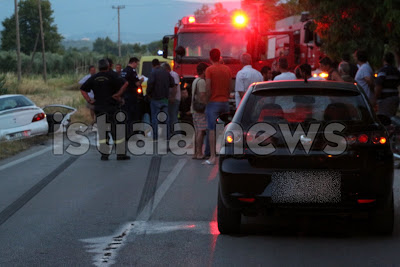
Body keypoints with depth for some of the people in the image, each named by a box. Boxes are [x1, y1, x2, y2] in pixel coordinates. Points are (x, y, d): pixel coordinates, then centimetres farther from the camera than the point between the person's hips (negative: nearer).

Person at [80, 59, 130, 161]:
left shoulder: (93, 78, 7)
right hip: (112, 108, -3)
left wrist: (89, 100, 2)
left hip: (99, 108, 3)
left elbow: (83, 89, 7)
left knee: (102, 132, 6)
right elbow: (125, 83, -20)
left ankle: (104, 154, 1)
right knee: (118, 131, 5)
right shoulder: (111, 76, -6)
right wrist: (118, 94, -10)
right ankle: (121, 154, 5)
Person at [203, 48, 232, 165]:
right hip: (225, 102, 5)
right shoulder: (227, 69, 7)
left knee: (212, 130, -4)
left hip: (213, 102, -5)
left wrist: (208, 98, 0)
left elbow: (208, 87, -13)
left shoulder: (209, 70, -8)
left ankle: (213, 156, -7)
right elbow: (231, 86, 8)